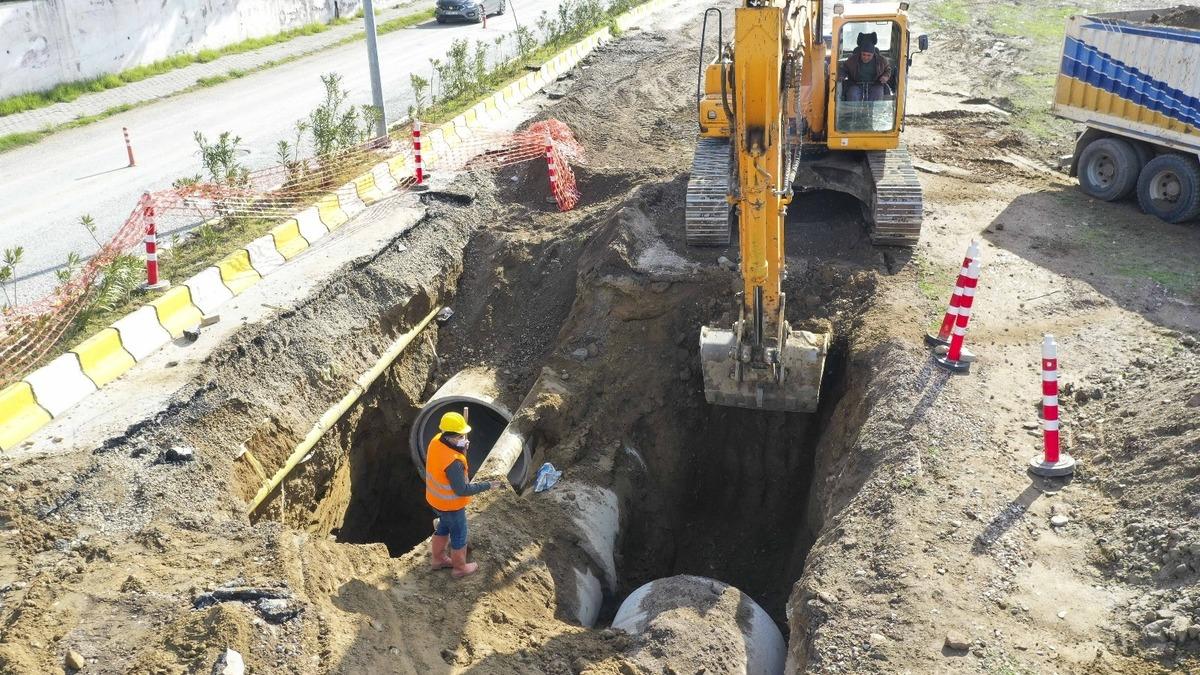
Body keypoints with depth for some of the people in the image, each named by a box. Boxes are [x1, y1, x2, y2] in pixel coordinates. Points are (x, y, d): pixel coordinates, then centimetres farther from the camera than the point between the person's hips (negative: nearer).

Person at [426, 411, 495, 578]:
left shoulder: (435, 441, -15)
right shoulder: (453, 462, -39)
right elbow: (462, 490, -30)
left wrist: (461, 448, -8)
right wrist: (486, 486, -21)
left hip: (435, 498, 8)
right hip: (451, 505, -8)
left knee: (443, 527, 31)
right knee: (459, 536, 17)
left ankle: (438, 558, 52)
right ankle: (460, 568, 38)